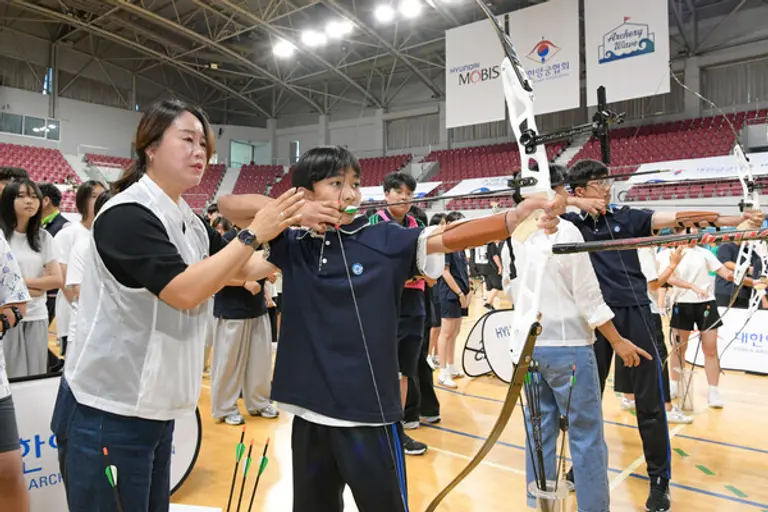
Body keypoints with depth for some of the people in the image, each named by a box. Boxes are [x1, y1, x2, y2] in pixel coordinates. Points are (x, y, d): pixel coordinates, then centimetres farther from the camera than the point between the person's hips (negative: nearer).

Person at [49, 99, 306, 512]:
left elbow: (242, 270, 13)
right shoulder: (127, 214, -18)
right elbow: (185, 291, -27)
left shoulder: (190, 223, 7)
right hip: (107, 414, -8)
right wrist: (255, 233, -23)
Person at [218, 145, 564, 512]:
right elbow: (227, 205, 2)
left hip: (369, 413, -3)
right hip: (309, 414, 3)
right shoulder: (293, 246, 3)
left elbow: (448, 238, -18)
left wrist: (516, 216, -33)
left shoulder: (386, 240, -4)